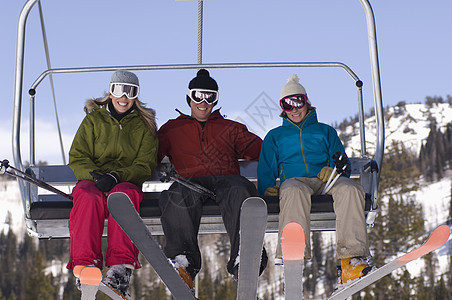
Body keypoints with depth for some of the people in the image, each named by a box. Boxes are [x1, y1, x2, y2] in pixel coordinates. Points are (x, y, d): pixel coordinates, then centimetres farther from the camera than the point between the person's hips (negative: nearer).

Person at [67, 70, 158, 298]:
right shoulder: (94, 120, 15)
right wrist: (95, 175, -15)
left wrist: (117, 176, -16)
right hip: (91, 179, 1)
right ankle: (86, 265, -46)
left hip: (127, 182, -1)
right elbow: (77, 157, 7)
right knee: (89, 198, -37)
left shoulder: (144, 125, 14)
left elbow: (145, 165, 3)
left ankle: (121, 270, -51)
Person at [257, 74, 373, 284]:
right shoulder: (275, 136, 29)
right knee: (294, 191, -42)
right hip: (294, 179, -1)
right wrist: (267, 188, -3)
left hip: (326, 181, 1)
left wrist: (334, 170, -6)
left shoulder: (326, 132, 30)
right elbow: (265, 170, 20)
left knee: (350, 189, -36)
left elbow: (343, 164, 19)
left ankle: (350, 260, -48)